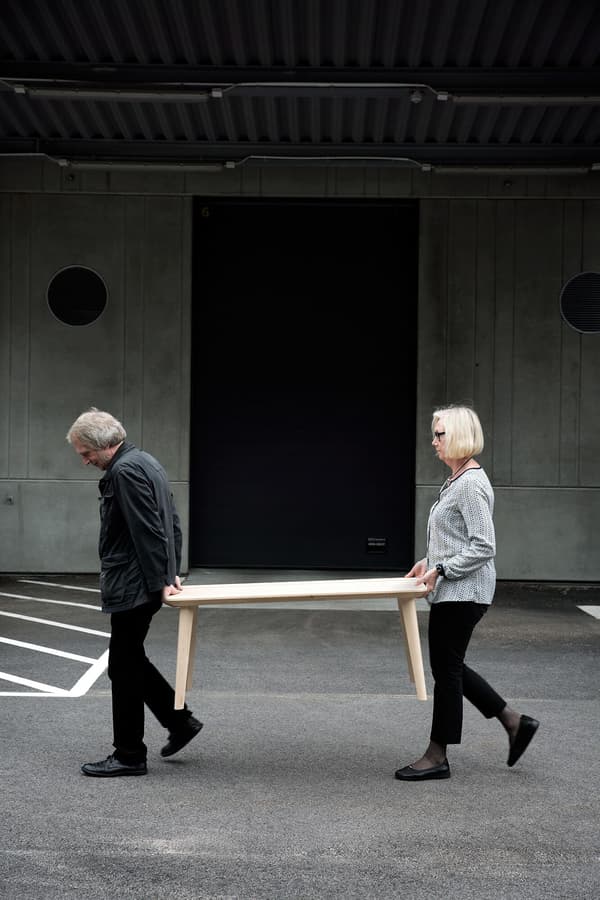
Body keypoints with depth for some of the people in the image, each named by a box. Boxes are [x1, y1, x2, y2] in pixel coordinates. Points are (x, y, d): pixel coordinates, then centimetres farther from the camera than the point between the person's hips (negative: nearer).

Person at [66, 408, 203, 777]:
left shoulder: (125, 471, -19)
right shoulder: (146, 462, 14)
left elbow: (148, 531, -23)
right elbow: (172, 521, 18)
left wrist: (160, 581, -18)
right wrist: (171, 571, 16)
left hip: (133, 587, -10)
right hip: (148, 582, 10)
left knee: (124, 666, -1)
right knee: (130, 659, 19)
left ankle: (129, 756, 8)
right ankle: (179, 721, 22)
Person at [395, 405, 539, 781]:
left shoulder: (471, 483, -18)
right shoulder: (456, 480, 13)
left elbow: (483, 547, -22)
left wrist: (441, 570, -19)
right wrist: (429, 561, 13)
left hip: (462, 591, -10)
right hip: (452, 591, 10)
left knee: (447, 668, -2)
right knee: (449, 666, 15)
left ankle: (437, 757, 9)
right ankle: (515, 722, 22)